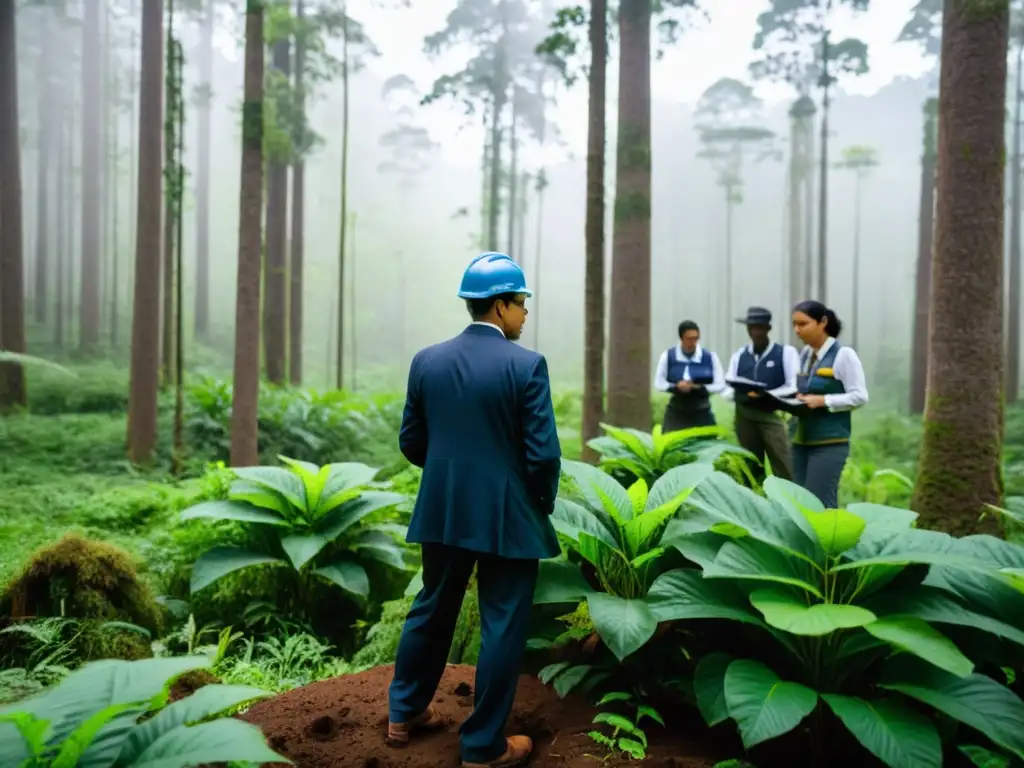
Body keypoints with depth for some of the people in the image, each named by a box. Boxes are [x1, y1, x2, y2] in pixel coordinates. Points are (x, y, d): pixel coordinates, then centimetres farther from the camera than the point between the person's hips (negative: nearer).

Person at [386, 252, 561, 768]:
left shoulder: (426, 361, 0)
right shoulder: (526, 365, -15)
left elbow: (410, 442, 5)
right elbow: (543, 454, -16)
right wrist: (545, 501, 3)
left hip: (443, 512, 5)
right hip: (508, 517, -5)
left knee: (431, 611, 21)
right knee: (502, 628, 8)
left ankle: (404, 713, 37)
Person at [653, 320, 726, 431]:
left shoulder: (710, 357, -1)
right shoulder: (668, 356, 1)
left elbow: (720, 385, -1)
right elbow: (659, 383, 1)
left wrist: (698, 388, -18)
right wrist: (676, 387, -19)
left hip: (702, 414, 0)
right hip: (676, 414, 0)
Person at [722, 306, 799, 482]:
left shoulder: (786, 352, 0)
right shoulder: (739, 354, 12)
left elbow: (794, 387, -7)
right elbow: (728, 389, 8)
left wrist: (766, 394, -23)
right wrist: (742, 395, -15)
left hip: (772, 416, -4)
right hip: (745, 417, 4)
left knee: (784, 472, -9)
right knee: (751, 470, 11)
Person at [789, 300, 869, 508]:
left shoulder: (843, 354, -9)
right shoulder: (804, 354, 11)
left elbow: (860, 396, -11)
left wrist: (823, 401, -19)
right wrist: (794, 400, -3)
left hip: (830, 442, -7)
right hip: (800, 439, 7)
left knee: (820, 503, -7)